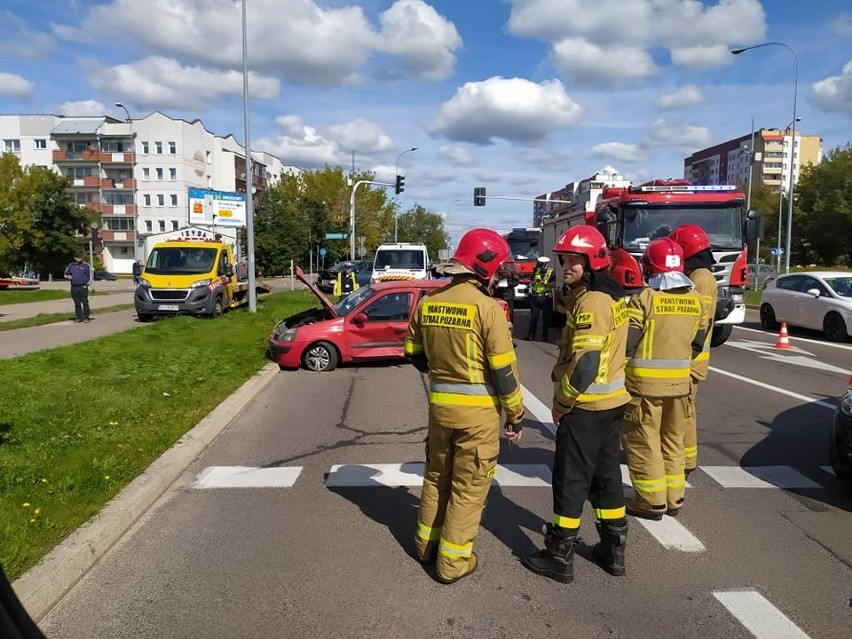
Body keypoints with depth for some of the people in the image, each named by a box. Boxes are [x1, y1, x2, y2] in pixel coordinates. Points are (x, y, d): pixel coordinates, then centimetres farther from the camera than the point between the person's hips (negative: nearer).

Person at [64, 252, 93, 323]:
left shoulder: (86, 266, 3)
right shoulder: (70, 266, 12)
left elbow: (90, 276, 5)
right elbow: (66, 274, 22)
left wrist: (86, 284, -4)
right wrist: (68, 277, -2)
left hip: (83, 287, -3)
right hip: (74, 287, 3)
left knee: (85, 302, -5)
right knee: (77, 303, 6)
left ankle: (86, 317, -1)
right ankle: (79, 317, 12)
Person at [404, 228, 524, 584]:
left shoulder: (428, 302, 2)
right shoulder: (487, 308, -16)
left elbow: (414, 354, 11)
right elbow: (503, 370, -14)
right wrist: (516, 416, -3)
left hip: (440, 404, 6)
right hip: (478, 410, -5)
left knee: (436, 477, 22)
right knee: (468, 487, 9)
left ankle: (426, 544, 37)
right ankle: (452, 562, 19)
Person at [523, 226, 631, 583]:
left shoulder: (591, 302, -20)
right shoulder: (613, 296, 9)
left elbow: (585, 364, -26)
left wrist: (562, 403, -14)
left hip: (587, 406, -9)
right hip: (612, 401, 10)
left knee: (571, 480, 2)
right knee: (606, 474, 18)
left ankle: (560, 556, 13)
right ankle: (614, 548, 30)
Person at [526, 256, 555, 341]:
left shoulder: (551, 272, 0)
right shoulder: (536, 271, 10)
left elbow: (553, 284, -10)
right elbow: (531, 283, 8)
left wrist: (544, 282, -23)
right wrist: (535, 281, -13)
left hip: (546, 298, -2)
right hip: (535, 297, 2)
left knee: (546, 318, 3)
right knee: (533, 317, 2)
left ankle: (545, 335, 12)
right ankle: (531, 335, 7)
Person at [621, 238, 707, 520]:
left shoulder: (644, 298, -15)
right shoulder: (696, 300, 4)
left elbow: (627, 343, -16)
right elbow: (697, 343, 11)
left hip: (646, 381, -6)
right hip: (679, 380, 6)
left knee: (643, 440, 5)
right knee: (672, 439, 18)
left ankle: (652, 501, 10)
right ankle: (674, 499, 26)